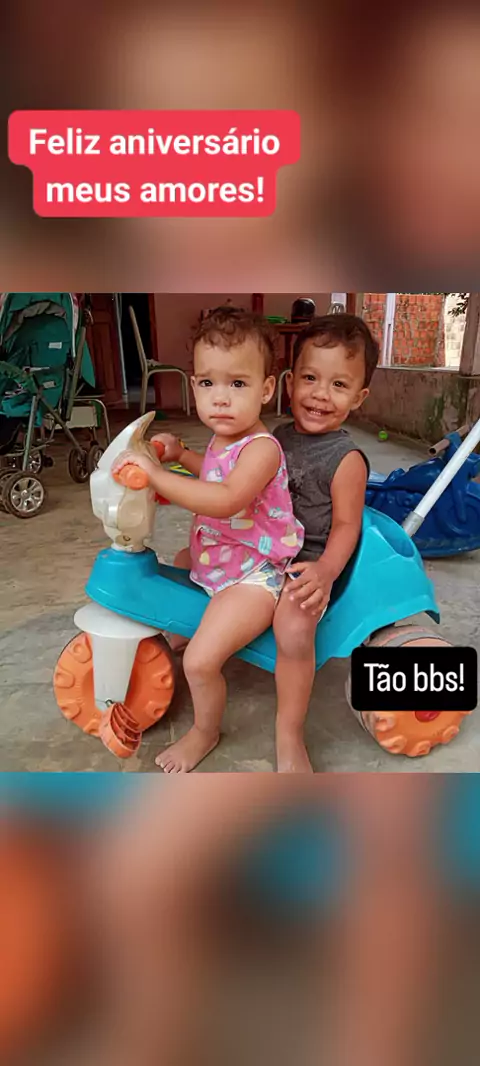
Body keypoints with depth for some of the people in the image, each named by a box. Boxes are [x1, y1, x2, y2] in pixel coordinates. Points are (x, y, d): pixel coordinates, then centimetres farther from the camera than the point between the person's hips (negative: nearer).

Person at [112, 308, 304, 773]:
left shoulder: (261, 448, -26)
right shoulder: (221, 438, 2)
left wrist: (155, 474, -42)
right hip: (210, 557, 10)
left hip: (253, 574, -9)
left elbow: (226, 498, -44)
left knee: (201, 661, -19)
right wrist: (180, 454, 11)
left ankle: (204, 734, 13)